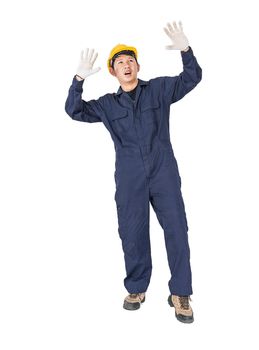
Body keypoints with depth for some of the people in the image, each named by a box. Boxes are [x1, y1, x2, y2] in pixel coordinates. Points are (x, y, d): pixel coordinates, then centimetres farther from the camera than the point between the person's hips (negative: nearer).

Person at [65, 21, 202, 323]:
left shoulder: (159, 89, 8)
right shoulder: (107, 104, 11)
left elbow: (192, 78, 4)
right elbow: (74, 110, 6)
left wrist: (185, 50, -14)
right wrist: (79, 78, -7)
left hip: (164, 174, -1)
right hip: (129, 179, 1)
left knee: (177, 230, -2)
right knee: (132, 234, 6)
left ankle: (180, 294, 12)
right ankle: (136, 289, 25)